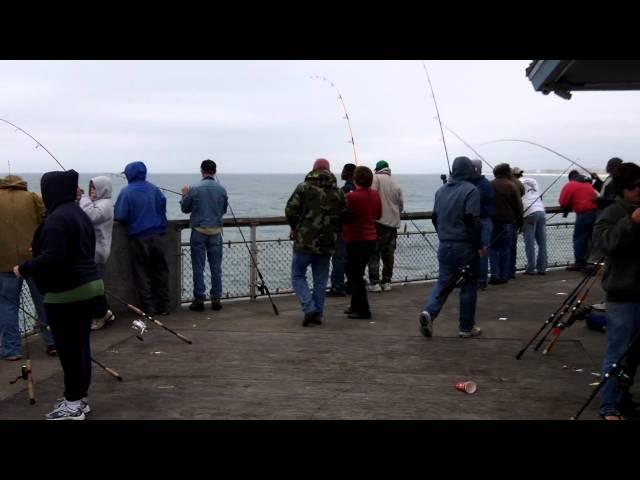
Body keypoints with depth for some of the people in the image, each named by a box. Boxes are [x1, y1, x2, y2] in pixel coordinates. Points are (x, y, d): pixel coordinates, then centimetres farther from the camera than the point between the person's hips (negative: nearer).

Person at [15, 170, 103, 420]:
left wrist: (24, 269, -11)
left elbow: (52, 258, -25)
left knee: (68, 348, -2)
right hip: (89, 285, 10)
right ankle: (80, 397, 23)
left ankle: (73, 404, 5)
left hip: (66, 293, -10)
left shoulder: (57, 219, -17)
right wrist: (38, 251, 26)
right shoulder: (79, 214, 13)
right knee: (80, 344, 14)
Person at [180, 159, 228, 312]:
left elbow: (185, 209, 3)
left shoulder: (195, 189, -10)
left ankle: (199, 300, 5)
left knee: (198, 267, 3)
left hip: (199, 231, -2)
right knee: (216, 267, 8)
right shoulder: (222, 189, -2)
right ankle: (216, 299, 9)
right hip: (216, 231, 2)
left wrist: (185, 195, 20)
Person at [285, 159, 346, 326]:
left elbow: (290, 211, -8)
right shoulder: (338, 192, 6)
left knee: (298, 275, 8)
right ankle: (318, 314, 15)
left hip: (305, 241, -4)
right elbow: (343, 217, 5)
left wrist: (296, 228, 10)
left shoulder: (304, 188, -6)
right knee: (321, 280, 13)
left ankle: (309, 308, -7)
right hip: (327, 243, 4)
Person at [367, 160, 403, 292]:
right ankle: (386, 282, 18)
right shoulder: (396, 184, 12)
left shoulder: (376, 178, -5)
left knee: (374, 254, -1)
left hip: (379, 222, -6)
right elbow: (401, 205, 15)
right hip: (393, 222, 6)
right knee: (388, 254, 13)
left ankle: (374, 283, -4)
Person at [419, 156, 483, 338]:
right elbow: (472, 221, -19)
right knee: (469, 285, 6)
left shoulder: (441, 190, 9)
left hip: (444, 246, 5)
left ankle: (429, 311, -13)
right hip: (465, 246, -5)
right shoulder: (470, 190, -11)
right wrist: (479, 245, -11)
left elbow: (435, 218, 15)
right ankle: (466, 327, 12)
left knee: (443, 282, 11)